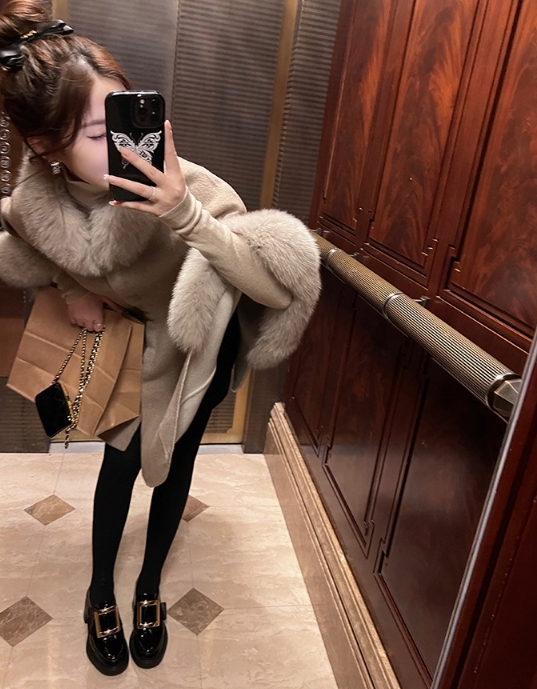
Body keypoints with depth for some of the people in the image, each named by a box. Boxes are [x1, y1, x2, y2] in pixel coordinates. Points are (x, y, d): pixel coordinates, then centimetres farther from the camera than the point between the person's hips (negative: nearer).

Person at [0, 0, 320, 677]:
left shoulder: (177, 186, -38)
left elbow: (282, 284, -44)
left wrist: (187, 216, -55)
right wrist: (71, 287, -14)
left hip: (200, 348, -1)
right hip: (133, 340, 2)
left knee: (173, 463, 13)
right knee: (121, 460, 12)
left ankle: (149, 586, 41)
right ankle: (100, 593, 39)